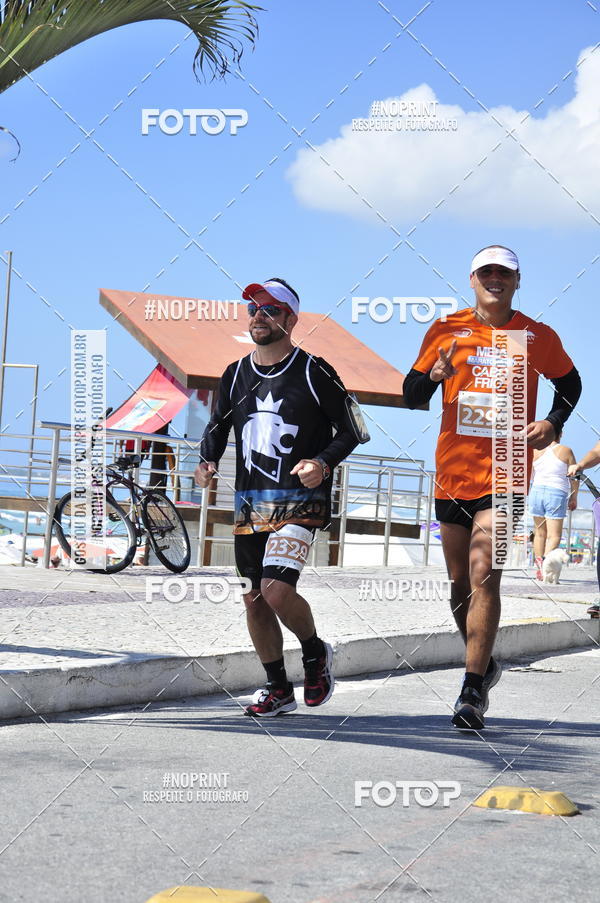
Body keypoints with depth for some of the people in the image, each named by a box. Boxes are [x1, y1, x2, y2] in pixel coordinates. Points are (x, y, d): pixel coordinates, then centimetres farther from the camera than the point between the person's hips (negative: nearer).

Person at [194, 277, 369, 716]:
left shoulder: (314, 372, -4)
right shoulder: (236, 374, 11)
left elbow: (352, 430, 0)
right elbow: (218, 426, 24)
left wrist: (323, 462, -17)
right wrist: (208, 461, 4)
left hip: (300, 502, -6)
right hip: (249, 503, 6)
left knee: (277, 589, -21)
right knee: (254, 599, 7)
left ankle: (316, 652, 7)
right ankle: (278, 688, 21)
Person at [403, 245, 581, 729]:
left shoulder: (537, 338, 3)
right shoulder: (447, 330, 4)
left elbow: (570, 383, 19)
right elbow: (412, 395, 8)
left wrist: (552, 423, 1)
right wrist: (433, 377, -14)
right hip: (453, 471, 3)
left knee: (484, 576, -15)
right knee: (460, 581, 10)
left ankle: (472, 692, -14)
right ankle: (483, 665, 33)